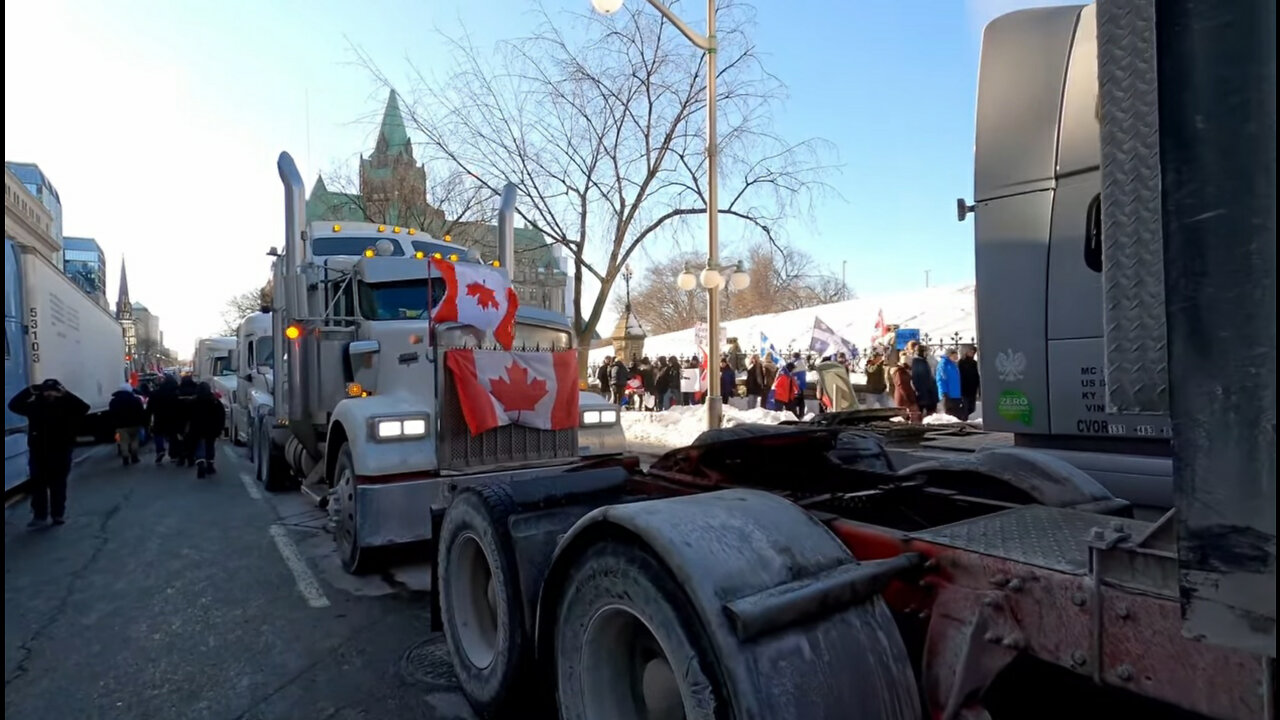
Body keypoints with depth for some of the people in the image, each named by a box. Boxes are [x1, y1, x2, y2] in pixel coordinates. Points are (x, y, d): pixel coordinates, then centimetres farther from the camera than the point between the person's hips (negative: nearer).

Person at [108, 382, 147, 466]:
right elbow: (141, 412, -7)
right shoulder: (135, 399, -4)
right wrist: (143, 422, -2)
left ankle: (125, 459, -3)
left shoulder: (113, 401, 6)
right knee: (134, 440, 11)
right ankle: (134, 458, 10)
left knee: (124, 442, 2)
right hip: (134, 424, -1)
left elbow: (110, 414, 7)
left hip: (121, 425, 1)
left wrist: (114, 424, 10)